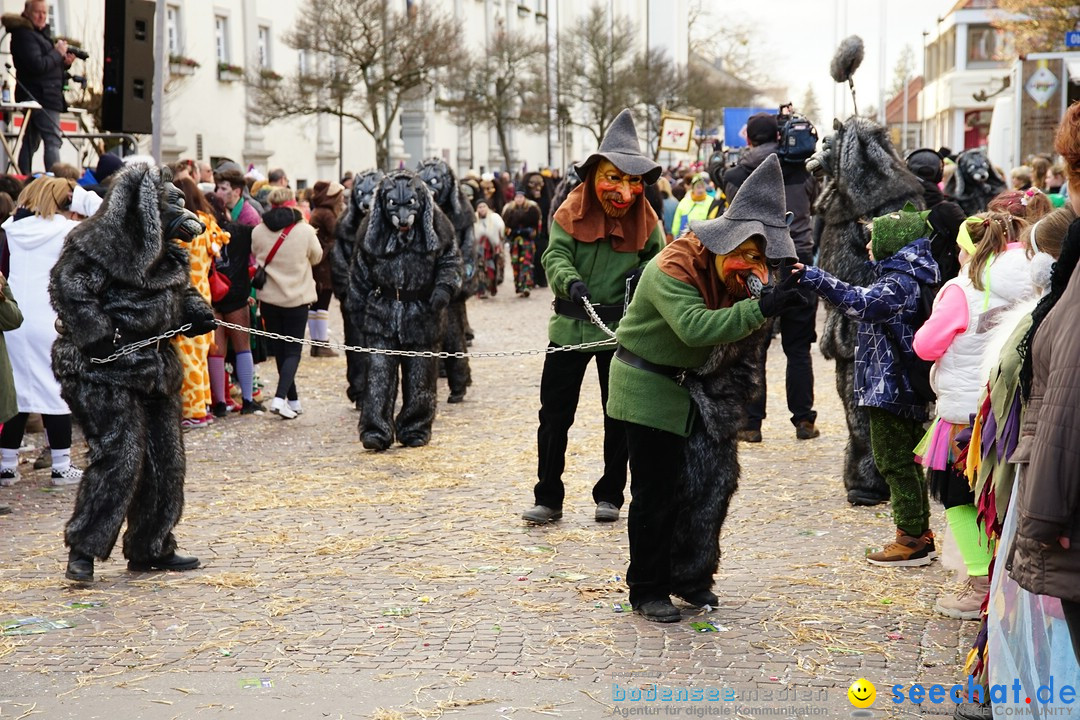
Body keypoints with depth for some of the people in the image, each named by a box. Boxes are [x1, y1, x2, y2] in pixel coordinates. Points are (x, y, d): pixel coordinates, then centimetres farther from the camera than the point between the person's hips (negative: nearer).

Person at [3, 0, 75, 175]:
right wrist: (58, 52, -11)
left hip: (37, 97, 10)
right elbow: (38, 65, -22)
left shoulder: (41, 34, 20)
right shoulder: (24, 35, -11)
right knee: (53, 142, -17)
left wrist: (64, 63, 5)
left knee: (31, 144, 9)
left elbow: (48, 67, 24)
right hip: (40, 97, -10)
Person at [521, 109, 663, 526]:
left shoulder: (645, 219, -2)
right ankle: (548, 498, 12)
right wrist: (571, 282, -33)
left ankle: (610, 496, 23)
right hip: (570, 327, -1)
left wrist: (645, 272, -12)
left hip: (623, 330, 1)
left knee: (620, 415, 9)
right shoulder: (571, 212, -6)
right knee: (555, 414, 2)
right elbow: (556, 256, -13)